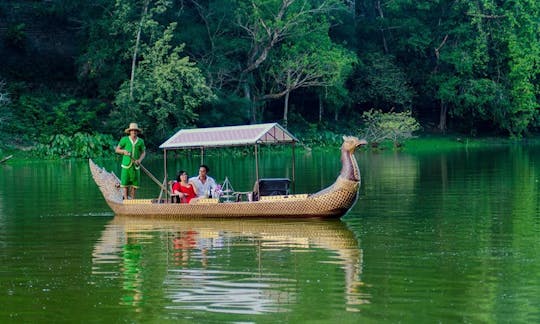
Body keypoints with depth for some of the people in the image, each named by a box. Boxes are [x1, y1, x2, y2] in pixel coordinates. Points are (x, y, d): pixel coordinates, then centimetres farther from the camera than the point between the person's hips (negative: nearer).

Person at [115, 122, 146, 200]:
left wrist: (140, 160, -7)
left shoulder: (140, 141, 5)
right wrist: (124, 151, -14)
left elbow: (143, 153, 12)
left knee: (135, 183, 1)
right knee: (125, 182, -4)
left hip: (135, 165, 2)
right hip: (126, 164, -2)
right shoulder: (124, 140, 1)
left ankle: (132, 199, 11)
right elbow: (117, 149, 7)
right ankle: (126, 199, 0)